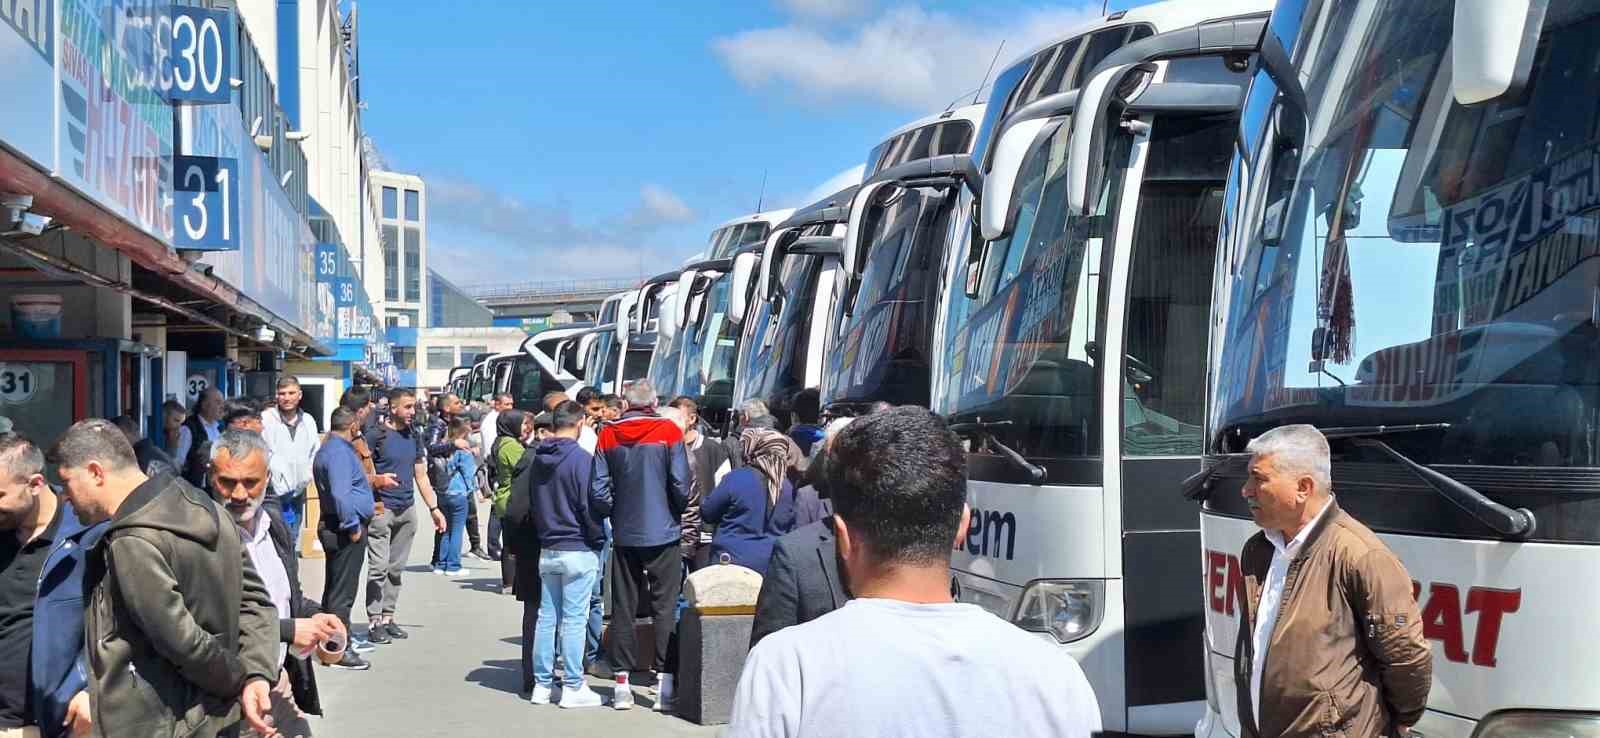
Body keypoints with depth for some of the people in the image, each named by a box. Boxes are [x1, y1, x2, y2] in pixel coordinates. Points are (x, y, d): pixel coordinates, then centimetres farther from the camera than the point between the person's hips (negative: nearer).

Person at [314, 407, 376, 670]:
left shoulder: (330, 448, 16)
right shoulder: (340, 452, -18)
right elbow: (340, 494, -26)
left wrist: (365, 480, 22)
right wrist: (353, 526, -22)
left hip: (334, 526, 11)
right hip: (344, 529, -11)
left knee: (335, 589, 17)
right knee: (343, 591, -7)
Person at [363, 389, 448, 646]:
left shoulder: (414, 437, 14)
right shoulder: (376, 435, -5)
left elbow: (421, 477, 19)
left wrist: (434, 508, 15)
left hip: (406, 510, 6)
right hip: (381, 509, -6)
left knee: (396, 568, 9)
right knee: (378, 568, -8)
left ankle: (387, 617, 15)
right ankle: (374, 622, -5)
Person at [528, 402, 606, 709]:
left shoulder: (538, 459, 7)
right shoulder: (581, 459, -14)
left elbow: (532, 503, 14)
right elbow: (589, 507, -14)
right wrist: (599, 541, -2)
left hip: (546, 550, 6)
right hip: (578, 549, -6)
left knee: (546, 616, 11)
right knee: (574, 618, -2)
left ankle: (542, 683, 15)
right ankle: (573, 687, 2)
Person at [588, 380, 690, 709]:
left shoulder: (608, 435, -2)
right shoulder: (669, 431, -8)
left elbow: (598, 490, -4)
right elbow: (681, 485, -11)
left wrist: (616, 514, 13)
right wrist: (676, 512, 8)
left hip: (624, 535, 2)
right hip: (663, 533, -2)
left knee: (623, 608, 9)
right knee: (664, 607, 4)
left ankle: (622, 682, 10)